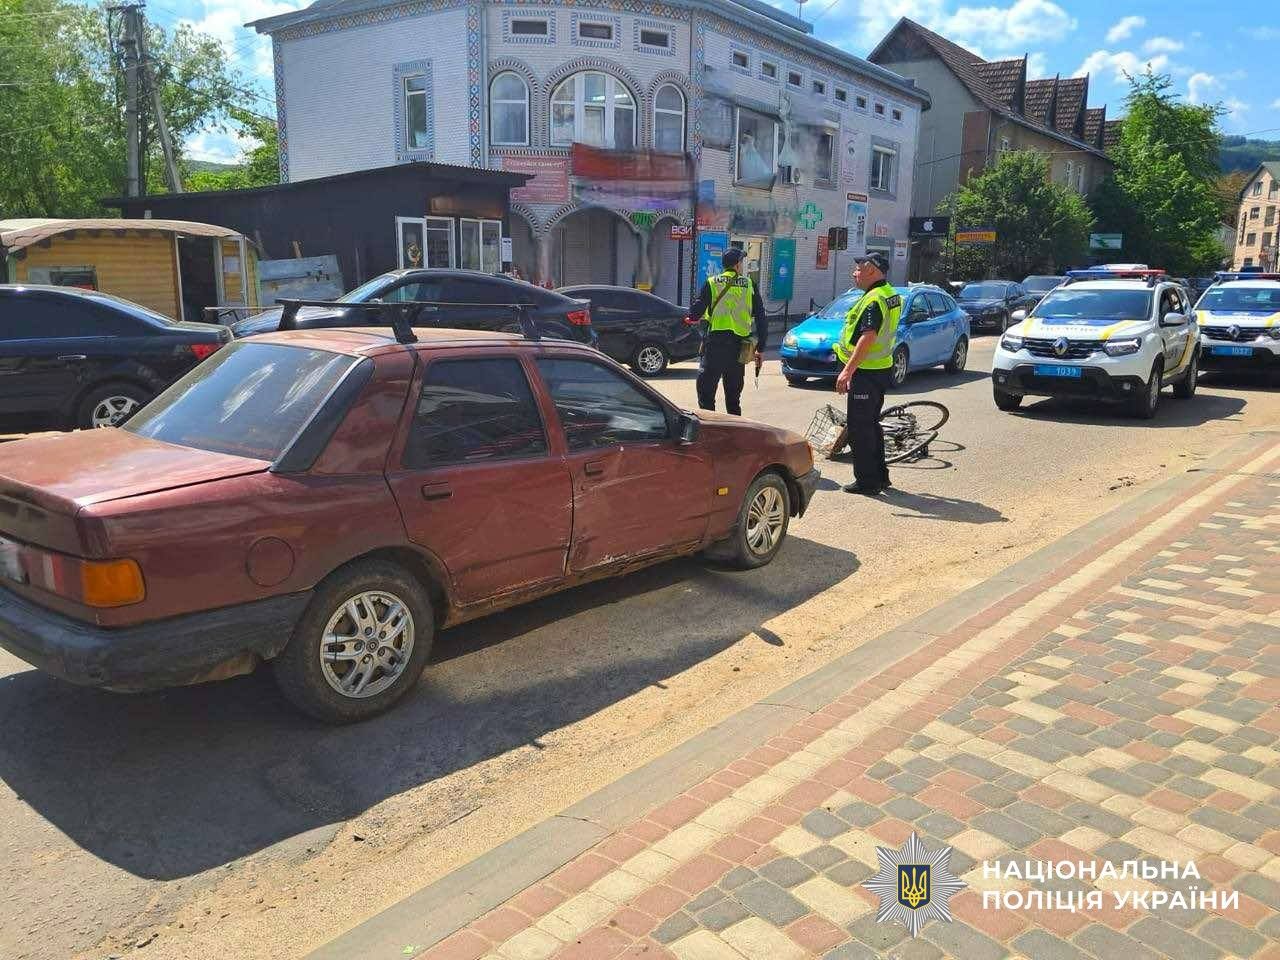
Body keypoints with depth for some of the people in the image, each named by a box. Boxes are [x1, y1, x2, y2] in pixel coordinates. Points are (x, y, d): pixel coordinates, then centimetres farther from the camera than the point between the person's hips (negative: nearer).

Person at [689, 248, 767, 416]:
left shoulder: (712, 283, 1)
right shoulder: (750, 285, 7)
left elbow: (694, 313, -5)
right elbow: (761, 319, 5)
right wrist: (761, 349, 10)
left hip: (715, 341, -3)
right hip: (738, 347, 3)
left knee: (706, 390, 2)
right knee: (733, 396, 14)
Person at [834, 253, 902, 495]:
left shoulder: (873, 300, -19)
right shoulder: (891, 295, 13)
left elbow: (868, 338, -28)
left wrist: (847, 370, -30)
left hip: (866, 373, -10)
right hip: (881, 368, 10)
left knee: (860, 427, -3)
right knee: (871, 424, 19)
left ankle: (866, 480, 1)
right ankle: (880, 476, 26)